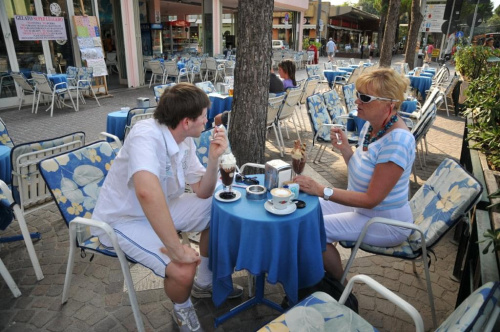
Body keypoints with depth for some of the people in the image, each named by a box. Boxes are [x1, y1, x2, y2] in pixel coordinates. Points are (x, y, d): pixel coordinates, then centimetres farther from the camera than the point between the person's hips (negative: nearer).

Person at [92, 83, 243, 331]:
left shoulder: (184, 141, -4)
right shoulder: (146, 135, -30)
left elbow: (202, 193, 0)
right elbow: (147, 192, -47)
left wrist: (214, 160, -17)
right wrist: (177, 249, -40)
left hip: (160, 209, 8)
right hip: (123, 220, -8)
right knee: (183, 269, -27)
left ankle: (204, 283, 26)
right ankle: (182, 309, 11)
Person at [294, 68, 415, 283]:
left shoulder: (397, 142, -29)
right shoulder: (370, 126, -2)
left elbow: (371, 199, -26)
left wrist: (322, 191, -28)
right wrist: (345, 149, -11)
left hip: (385, 223, -8)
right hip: (362, 207, 9)